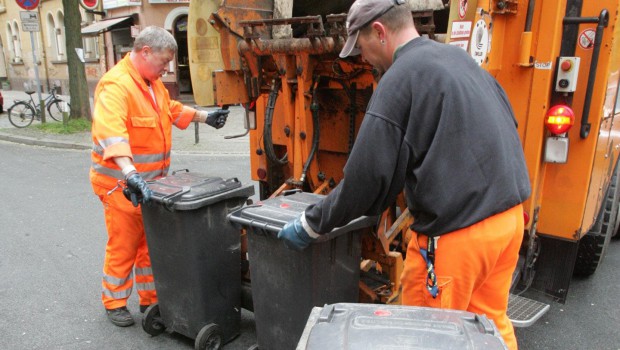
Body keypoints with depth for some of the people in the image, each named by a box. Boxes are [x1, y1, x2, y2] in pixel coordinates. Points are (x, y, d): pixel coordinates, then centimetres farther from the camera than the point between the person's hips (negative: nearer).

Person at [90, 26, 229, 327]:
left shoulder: (152, 82, 10)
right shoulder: (116, 85, -21)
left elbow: (171, 109, 27)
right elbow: (110, 132, -36)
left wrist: (205, 117, 33)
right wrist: (130, 173, -47)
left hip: (150, 183, 8)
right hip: (122, 186, -8)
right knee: (123, 246, 6)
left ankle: (150, 299, 31)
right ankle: (114, 303, 27)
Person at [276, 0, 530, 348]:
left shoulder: (399, 78, -13)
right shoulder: (459, 57, 12)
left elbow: (367, 178, -14)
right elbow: (509, 124, 20)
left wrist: (311, 224, -1)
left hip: (457, 231, -8)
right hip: (509, 215, 9)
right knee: (492, 322, 24)